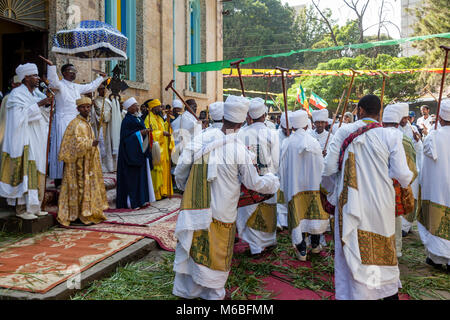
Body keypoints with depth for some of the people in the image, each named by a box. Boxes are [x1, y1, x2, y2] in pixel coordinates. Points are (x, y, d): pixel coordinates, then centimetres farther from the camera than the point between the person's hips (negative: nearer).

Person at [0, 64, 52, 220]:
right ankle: (22, 208, -2)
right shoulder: (17, 93, -7)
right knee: (25, 171, -8)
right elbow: (21, 114, -19)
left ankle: (34, 206, 16)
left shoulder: (36, 93, 15)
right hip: (24, 140, -8)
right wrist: (38, 104, -20)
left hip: (37, 139, 8)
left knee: (35, 171, 9)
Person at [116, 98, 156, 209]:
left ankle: (141, 199, 17)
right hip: (132, 152, -9)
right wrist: (140, 133, -18)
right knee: (132, 176, -6)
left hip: (140, 151, 9)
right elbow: (125, 136, -17)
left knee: (142, 174, 10)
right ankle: (132, 202, 0)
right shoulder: (127, 120, -12)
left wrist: (146, 132, 4)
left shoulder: (138, 118, 14)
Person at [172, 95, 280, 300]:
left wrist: (188, 189, 19)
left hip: (195, 208, 3)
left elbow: (180, 172, -2)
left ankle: (185, 290, 37)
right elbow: (254, 183, -5)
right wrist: (274, 182, 14)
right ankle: (213, 294, 34)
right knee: (217, 254, 16)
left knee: (192, 248, 19)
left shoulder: (200, 139, -8)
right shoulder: (240, 150, -17)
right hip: (222, 212, -3)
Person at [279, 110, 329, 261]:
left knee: (297, 214, 6)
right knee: (315, 212, 17)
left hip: (294, 185, -1)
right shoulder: (314, 142, -9)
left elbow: (283, 167, -3)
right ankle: (315, 245, 31)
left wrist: (284, 185, 10)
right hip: (312, 184, 1)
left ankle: (301, 250, 11)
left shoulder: (287, 143, -9)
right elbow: (321, 166, -3)